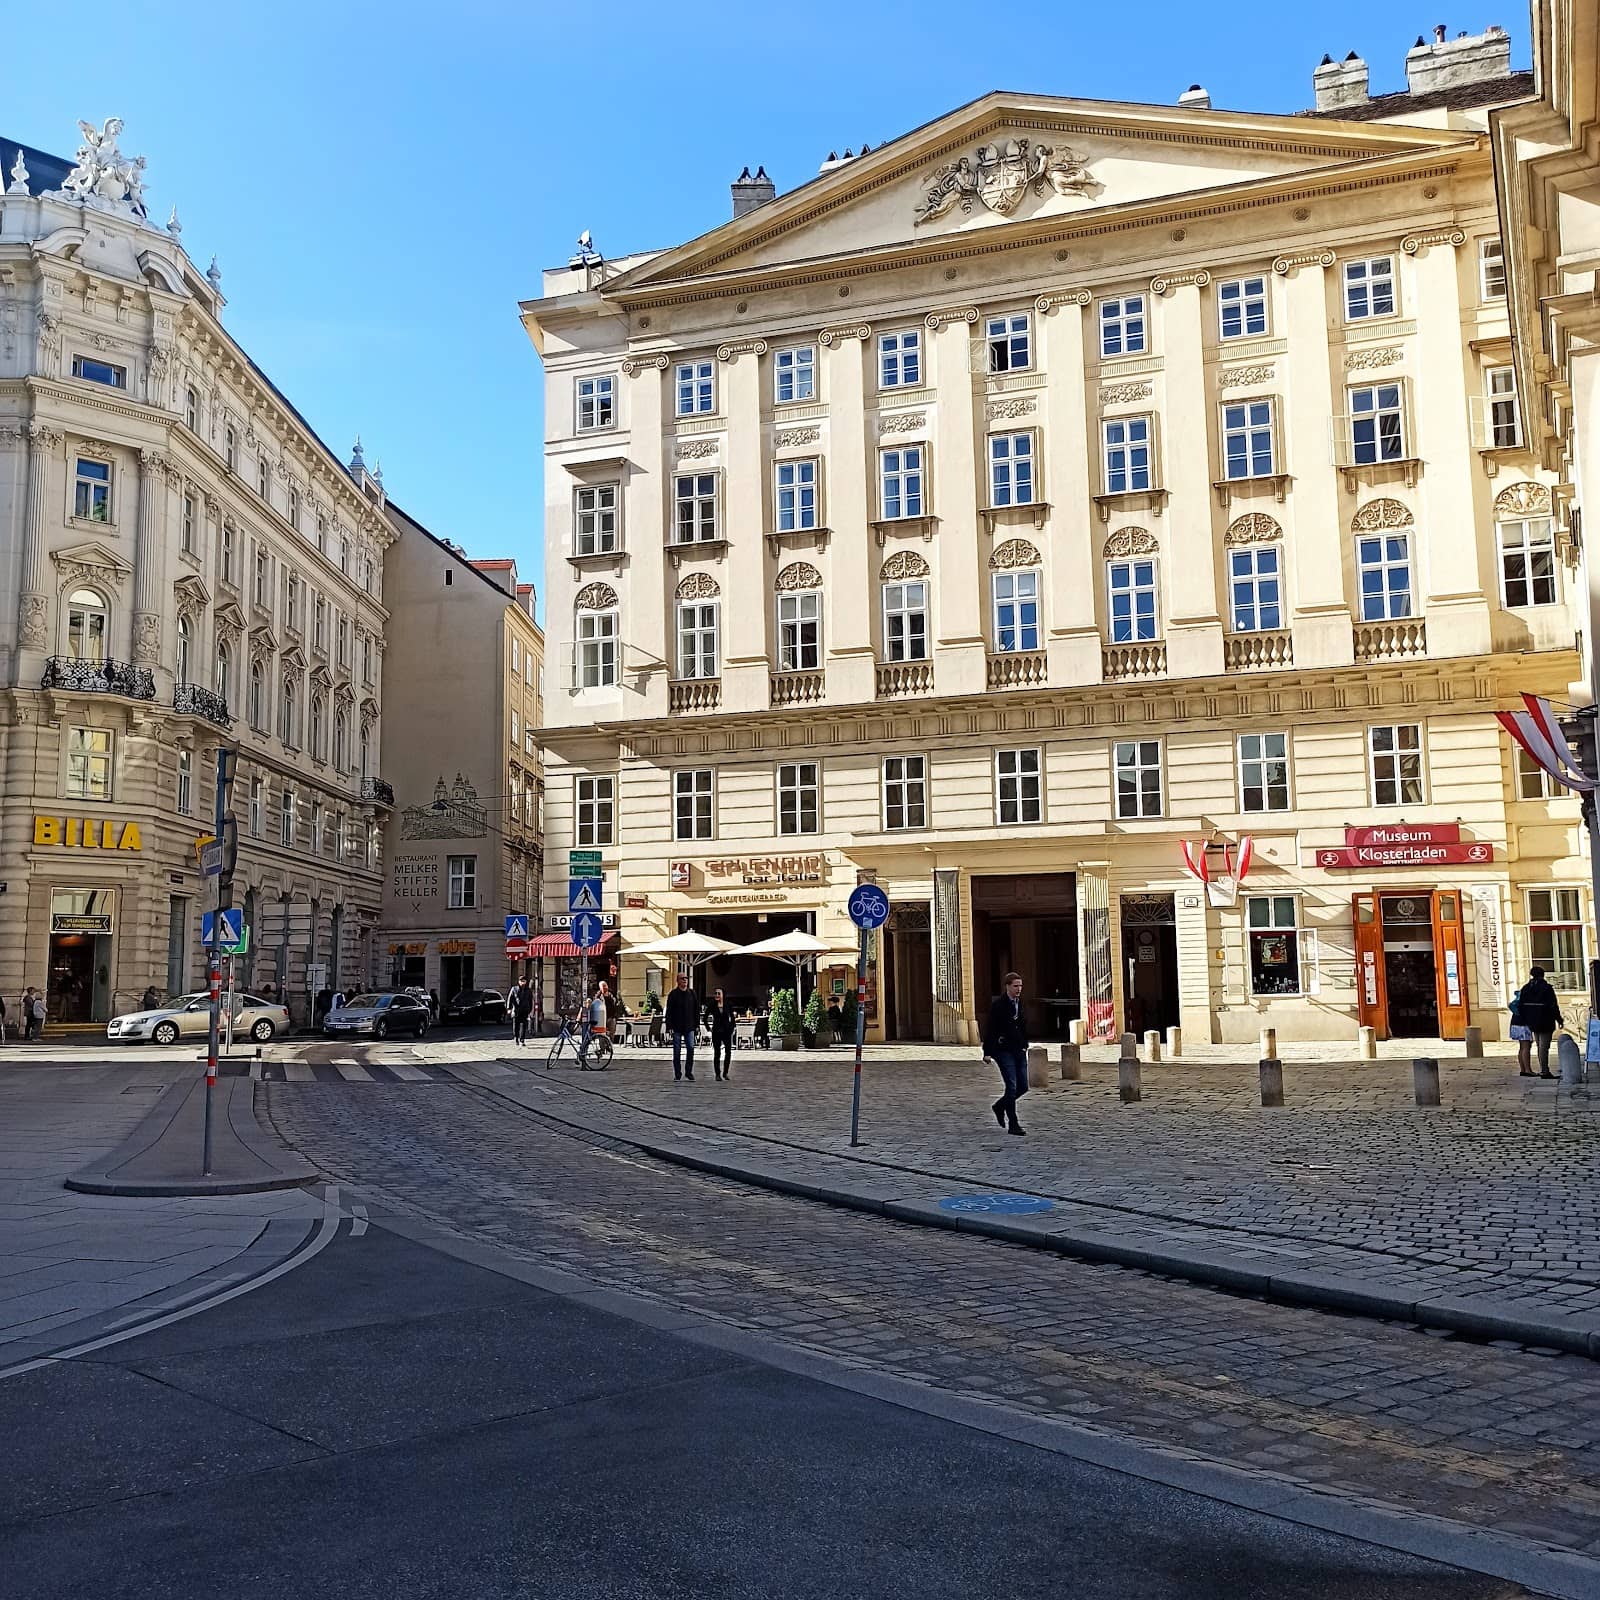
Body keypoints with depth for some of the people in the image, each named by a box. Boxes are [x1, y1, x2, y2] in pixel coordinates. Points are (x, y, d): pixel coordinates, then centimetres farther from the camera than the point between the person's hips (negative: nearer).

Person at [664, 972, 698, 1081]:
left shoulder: (692, 993, 8)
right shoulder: (673, 994, -1)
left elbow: (696, 1010, 12)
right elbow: (668, 1011, -3)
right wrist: (669, 1026, -9)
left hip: (689, 1027, 2)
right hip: (677, 1027, -2)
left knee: (690, 1048, -5)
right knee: (677, 1050, 2)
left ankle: (689, 1072, 6)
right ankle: (677, 1074, 9)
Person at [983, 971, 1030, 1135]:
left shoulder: (1020, 1003, 11)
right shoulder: (998, 1004, -10)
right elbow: (989, 1029, -11)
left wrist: (1025, 1046, 18)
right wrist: (987, 1052, -14)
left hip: (1019, 1051, 7)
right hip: (1003, 1051, -7)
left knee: (1023, 1087, 8)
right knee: (1012, 1086, -10)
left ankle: (999, 1106, 31)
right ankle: (1013, 1125, -3)